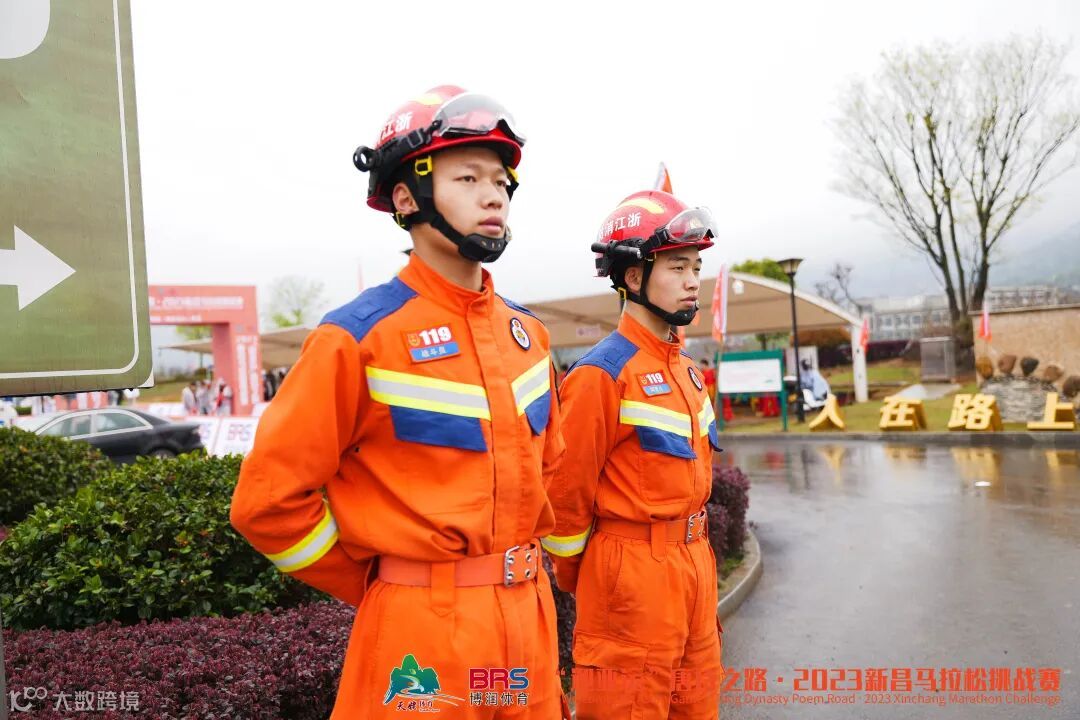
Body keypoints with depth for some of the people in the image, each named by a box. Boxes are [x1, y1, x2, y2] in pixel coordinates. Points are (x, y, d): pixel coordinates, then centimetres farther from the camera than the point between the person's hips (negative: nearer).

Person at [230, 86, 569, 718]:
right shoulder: (358, 337, -14)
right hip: (422, 630, -6)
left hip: (531, 617, 6)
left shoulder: (527, 332, 5)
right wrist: (377, 586, -4)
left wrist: (520, 561, 11)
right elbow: (268, 501, -12)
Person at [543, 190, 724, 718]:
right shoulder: (604, 373, -16)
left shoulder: (685, 368, 11)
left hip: (694, 561, 8)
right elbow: (567, 491, -14)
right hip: (633, 571, -8)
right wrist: (574, 577, -3)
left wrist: (696, 555, 19)